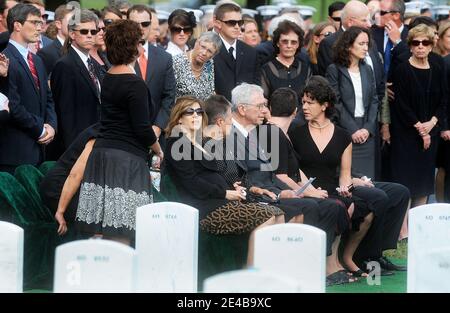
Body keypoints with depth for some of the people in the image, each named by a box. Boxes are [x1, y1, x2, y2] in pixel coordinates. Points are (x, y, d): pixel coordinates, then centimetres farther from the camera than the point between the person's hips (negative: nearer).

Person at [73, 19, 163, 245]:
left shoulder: (107, 78, 12)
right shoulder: (134, 84, -12)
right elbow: (143, 128, -12)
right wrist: (158, 150, 5)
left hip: (101, 152, 8)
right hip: (126, 159, -8)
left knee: (99, 231, 5)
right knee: (120, 234, -8)